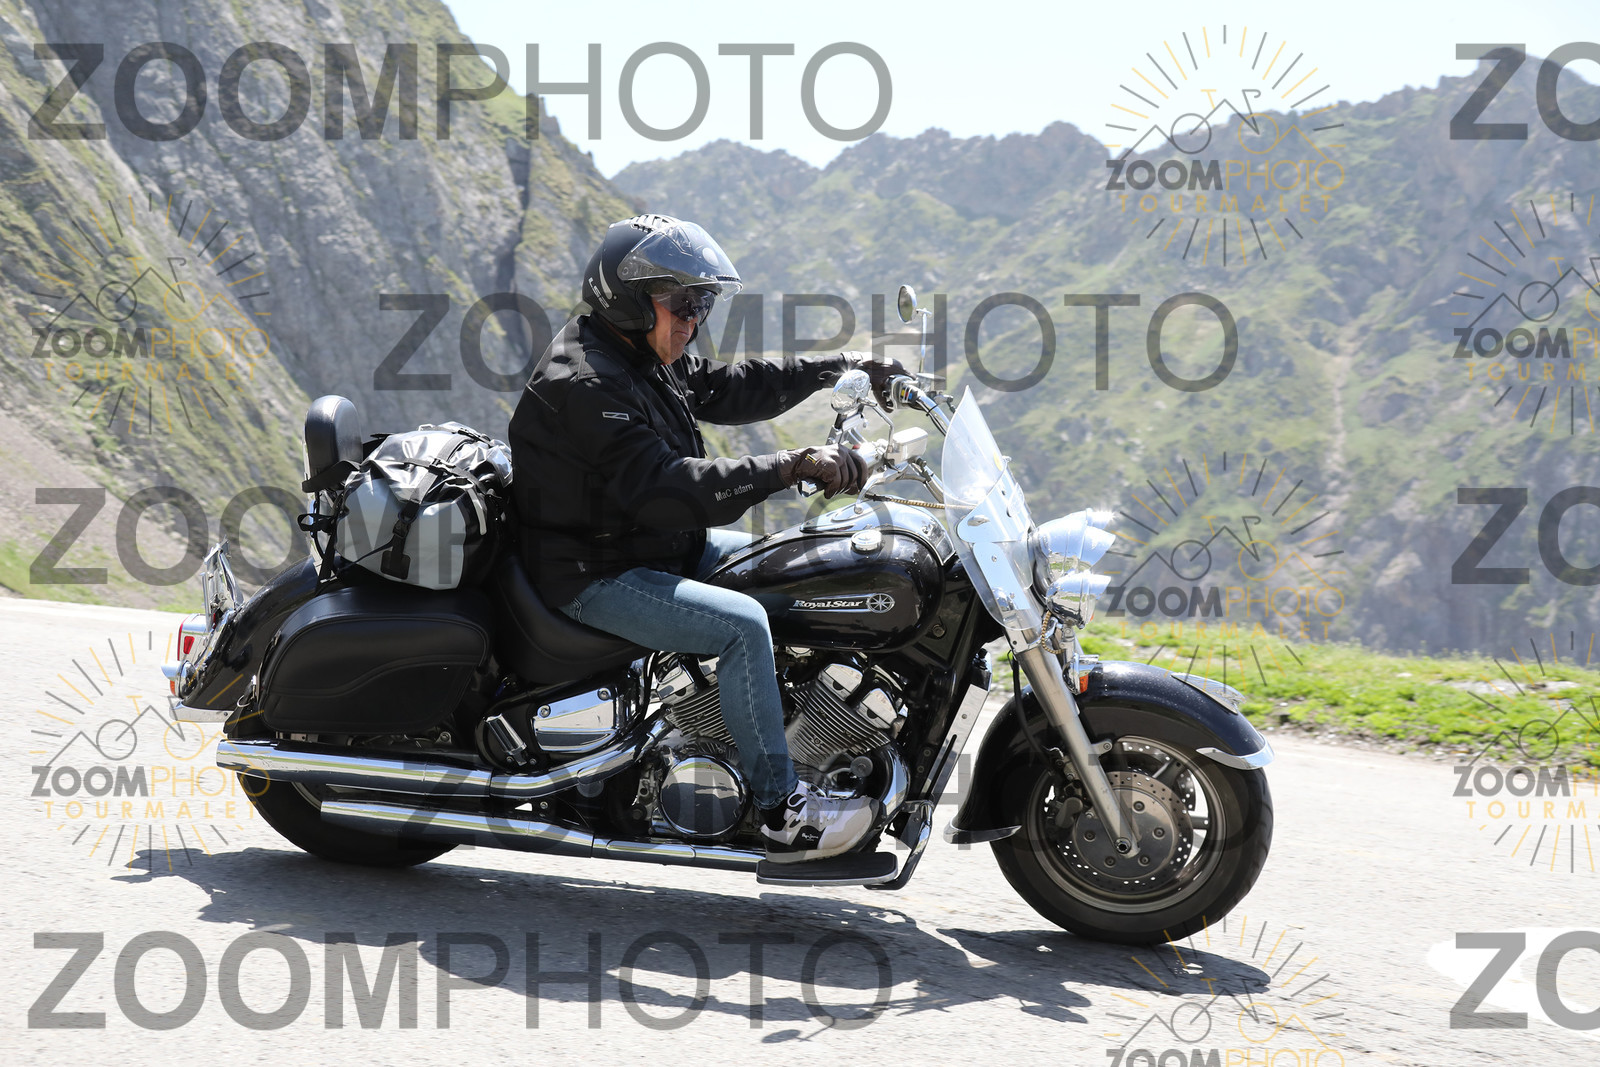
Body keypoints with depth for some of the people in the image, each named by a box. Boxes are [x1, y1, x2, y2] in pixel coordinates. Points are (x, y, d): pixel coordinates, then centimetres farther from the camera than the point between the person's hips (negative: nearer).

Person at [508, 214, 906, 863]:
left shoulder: (644, 360, 9)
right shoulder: (583, 386, -24)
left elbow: (730, 388, 18)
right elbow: (667, 487, -34)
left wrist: (841, 367, 11)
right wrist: (790, 467, -38)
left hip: (664, 548, 11)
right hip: (594, 578, -11)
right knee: (743, 623, -26)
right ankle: (782, 814, -21)